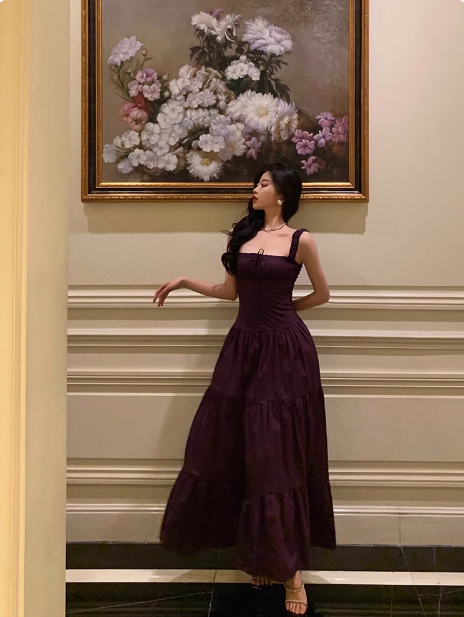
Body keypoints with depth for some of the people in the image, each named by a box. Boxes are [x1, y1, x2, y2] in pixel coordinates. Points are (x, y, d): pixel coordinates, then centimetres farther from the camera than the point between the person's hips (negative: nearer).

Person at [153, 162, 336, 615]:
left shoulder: (300, 240, -4)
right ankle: (261, 553, 21)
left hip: (284, 350, -5)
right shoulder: (241, 235, 10)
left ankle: (290, 568, 8)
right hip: (244, 347, 5)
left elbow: (321, 294, 7)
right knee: (229, 447, 5)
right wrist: (184, 282, 11)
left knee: (279, 453, -3)